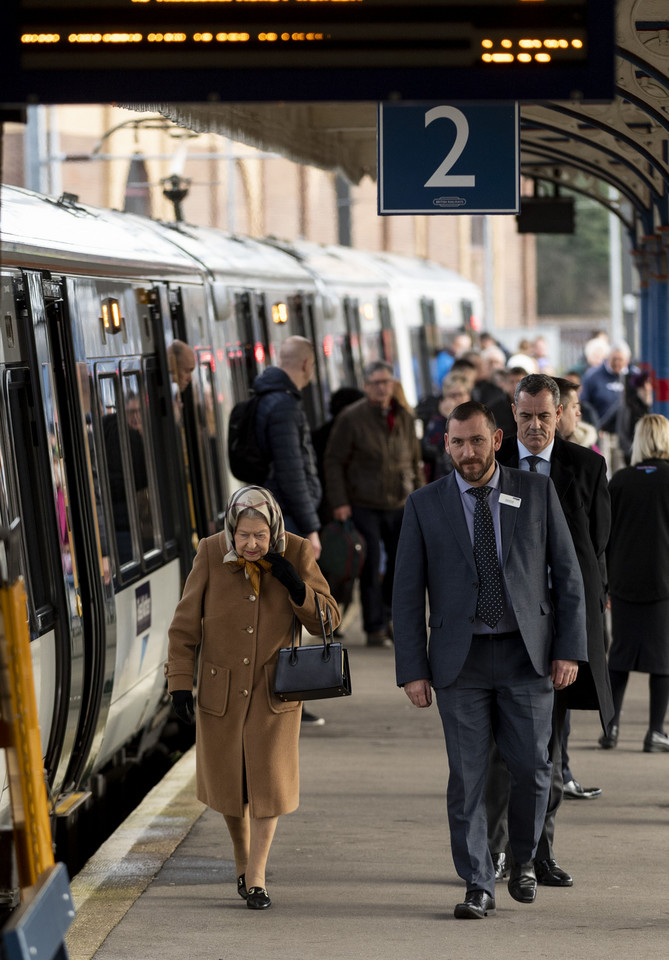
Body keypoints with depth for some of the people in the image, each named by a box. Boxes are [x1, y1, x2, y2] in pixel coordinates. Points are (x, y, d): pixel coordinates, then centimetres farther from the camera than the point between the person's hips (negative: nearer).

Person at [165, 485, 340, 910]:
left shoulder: (297, 553, -11)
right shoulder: (211, 553, -12)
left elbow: (328, 620, -8)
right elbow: (186, 623, -6)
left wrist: (296, 586, -25)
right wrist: (180, 682, -10)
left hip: (274, 688, -1)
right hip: (222, 688, 1)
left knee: (268, 779, -4)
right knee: (228, 781, 11)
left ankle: (256, 876, 7)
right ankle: (243, 860, 35)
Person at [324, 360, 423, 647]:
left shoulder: (404, 417, 7)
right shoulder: (351, 418, -8)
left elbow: (414, 459, 17)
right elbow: (334, 461, -6)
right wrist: (339, 502, -12)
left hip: (399, 505, 5)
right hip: (364, 506, -5)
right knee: (371, 567, -6)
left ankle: (389, 617, 25)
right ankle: (375, 628, 0)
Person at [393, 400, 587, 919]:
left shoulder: (537, 492, 2)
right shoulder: (425, 505, 2)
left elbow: (568, 575, 4)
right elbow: (408, 593, 2)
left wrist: (570, 649, -3)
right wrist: (413, 670, -4)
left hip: (527, 656, 0)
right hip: (461, 659, 0)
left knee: (532, 767, -1)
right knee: (467, 776, -1)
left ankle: (524, 859, 25)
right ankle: (479, 888, 7)